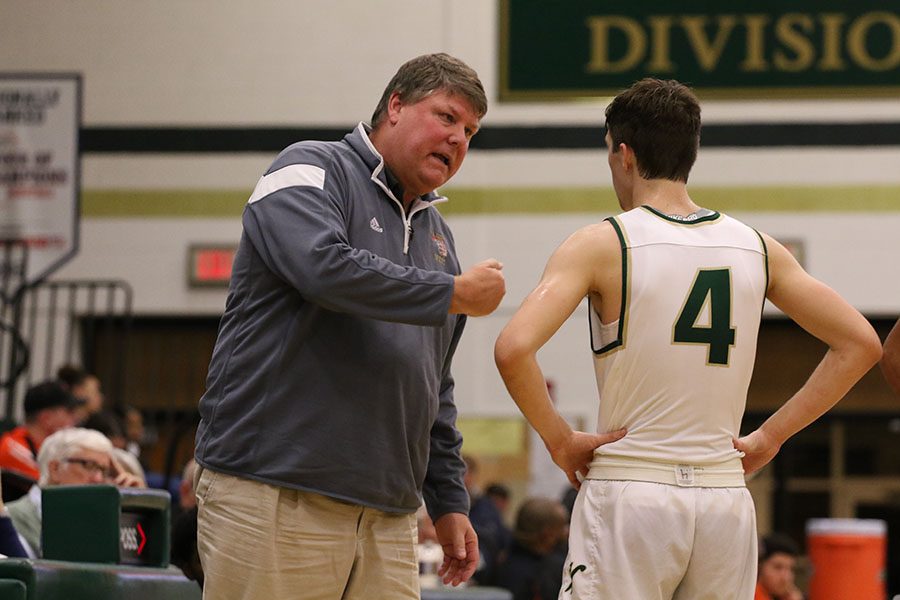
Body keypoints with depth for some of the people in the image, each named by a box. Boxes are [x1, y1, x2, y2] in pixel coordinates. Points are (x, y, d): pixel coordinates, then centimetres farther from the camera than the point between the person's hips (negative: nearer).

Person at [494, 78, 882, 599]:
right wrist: (772, 436, 10)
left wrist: (559, 439, -5)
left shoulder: (602, 245, -6)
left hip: (629, 493, -4)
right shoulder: (758, 248, 8)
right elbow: (861, 344, 10)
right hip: (726, 494, 4)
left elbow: (514, 348, -19)